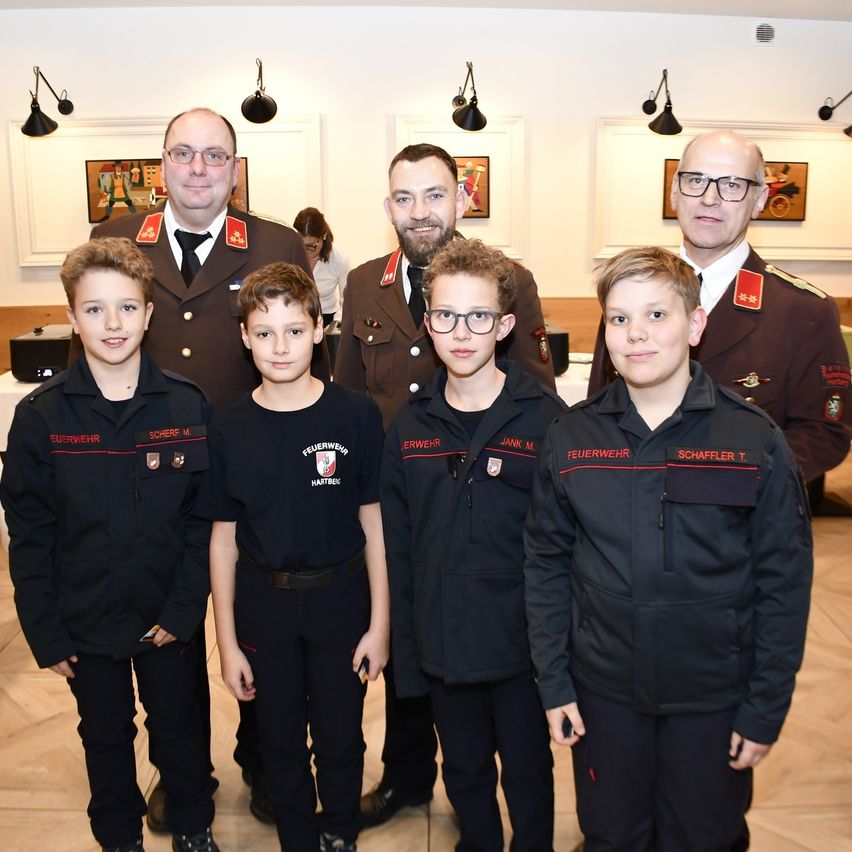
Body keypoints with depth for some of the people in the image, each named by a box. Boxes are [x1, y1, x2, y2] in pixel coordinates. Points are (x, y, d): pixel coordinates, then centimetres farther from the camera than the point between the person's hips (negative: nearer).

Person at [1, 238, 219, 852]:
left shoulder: (188, 406, -10)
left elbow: (205, 519, -8)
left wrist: (184, 609, -12)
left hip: (170, 618, 0)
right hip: (86, 622, 1)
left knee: (181, 727, 19)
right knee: (106, 738, 20)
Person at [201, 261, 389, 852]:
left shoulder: (356, 416, -10)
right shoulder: (230, 428, -5)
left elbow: (374, 525, -6)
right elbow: (224, 539, -1)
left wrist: (379, 624, -6)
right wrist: (227, 641, 0)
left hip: (340, 598, -1)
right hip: (264, 602, 2)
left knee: (341, 737, 13)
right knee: (281, 739, 16)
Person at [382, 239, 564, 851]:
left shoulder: (546, 417, -11)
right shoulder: (410, 426, -1)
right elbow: (398, 547, 2)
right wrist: (406, 652, 2)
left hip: (523, 641, -3)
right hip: (443, 645, 3)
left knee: (528, 775, 17)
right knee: (464, 774, 21)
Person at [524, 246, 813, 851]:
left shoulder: (755, 441, -11)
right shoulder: (571, 437, -6)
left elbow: (786, 583, -7)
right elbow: (546, 566, 0)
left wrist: (766, 709, -6)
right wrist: (554, 683, -1)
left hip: (713, 699, -1)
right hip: (603, 693, 1)